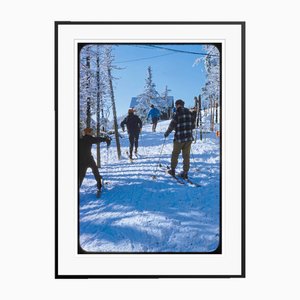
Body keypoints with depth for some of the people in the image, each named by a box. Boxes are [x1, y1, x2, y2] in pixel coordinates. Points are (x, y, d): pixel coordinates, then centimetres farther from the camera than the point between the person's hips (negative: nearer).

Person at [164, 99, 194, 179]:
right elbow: (192, 124, 11)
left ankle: (172, 170, 21)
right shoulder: (189, 112, 5)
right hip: (189, 137, 5)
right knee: (186, 155, 8)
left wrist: (166, 133, 8)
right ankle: (185, 172, 9)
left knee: (175, 154, 12)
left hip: (179, 138, -4)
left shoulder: (177, 114, -11)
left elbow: (172, 125, -7)